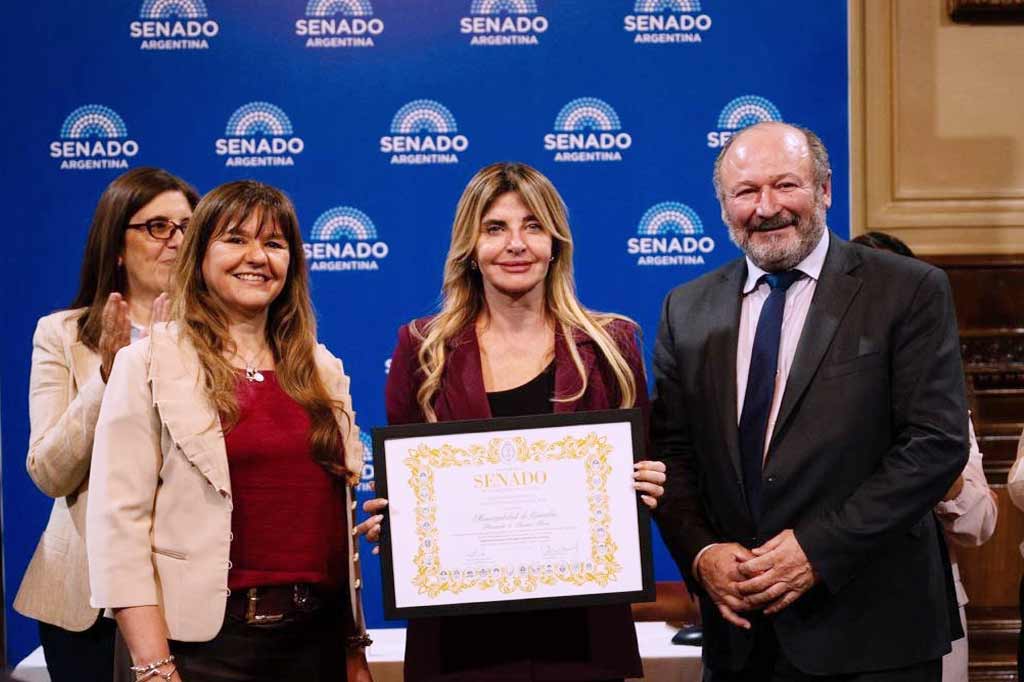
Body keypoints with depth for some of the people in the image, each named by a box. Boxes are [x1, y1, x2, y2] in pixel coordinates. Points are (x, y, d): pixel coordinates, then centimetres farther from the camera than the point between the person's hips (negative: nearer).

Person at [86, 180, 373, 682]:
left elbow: (341, 512, 13)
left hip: (320, 637, 5)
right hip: (211, 640, -4)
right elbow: (119, 523, -10)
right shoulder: (148, 365, -4)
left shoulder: (322, 370, 9)